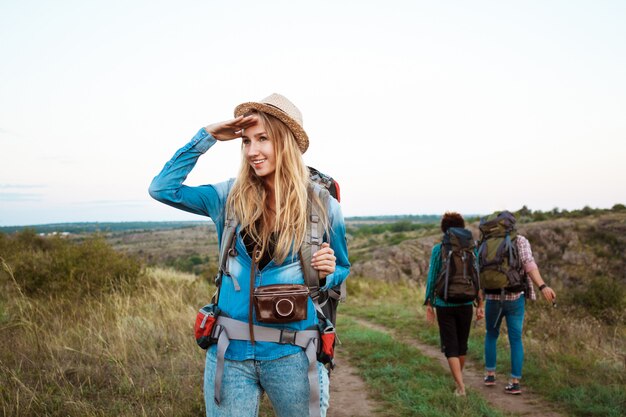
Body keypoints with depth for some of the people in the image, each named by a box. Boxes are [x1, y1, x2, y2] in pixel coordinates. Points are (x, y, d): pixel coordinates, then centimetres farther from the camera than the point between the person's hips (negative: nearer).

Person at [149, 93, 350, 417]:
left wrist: (326, 273, -14)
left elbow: (341, 271, 10)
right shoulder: (230, 197, 2)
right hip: (229, 350, 2)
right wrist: (207, 136, -4)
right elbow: (163, 188, 0)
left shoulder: (322, 207, -3)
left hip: (291, 354, -1)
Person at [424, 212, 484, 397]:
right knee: (462, 344, 19)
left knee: (450, 347, 3)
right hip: (465, 304, 2)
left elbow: (432, 278, -6)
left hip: (444, 305, -2)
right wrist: (480, 305, 6)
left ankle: (460, 386, -9)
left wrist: (429, 305, 3)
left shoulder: (438, 249, -6)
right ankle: (458, 380, 35)